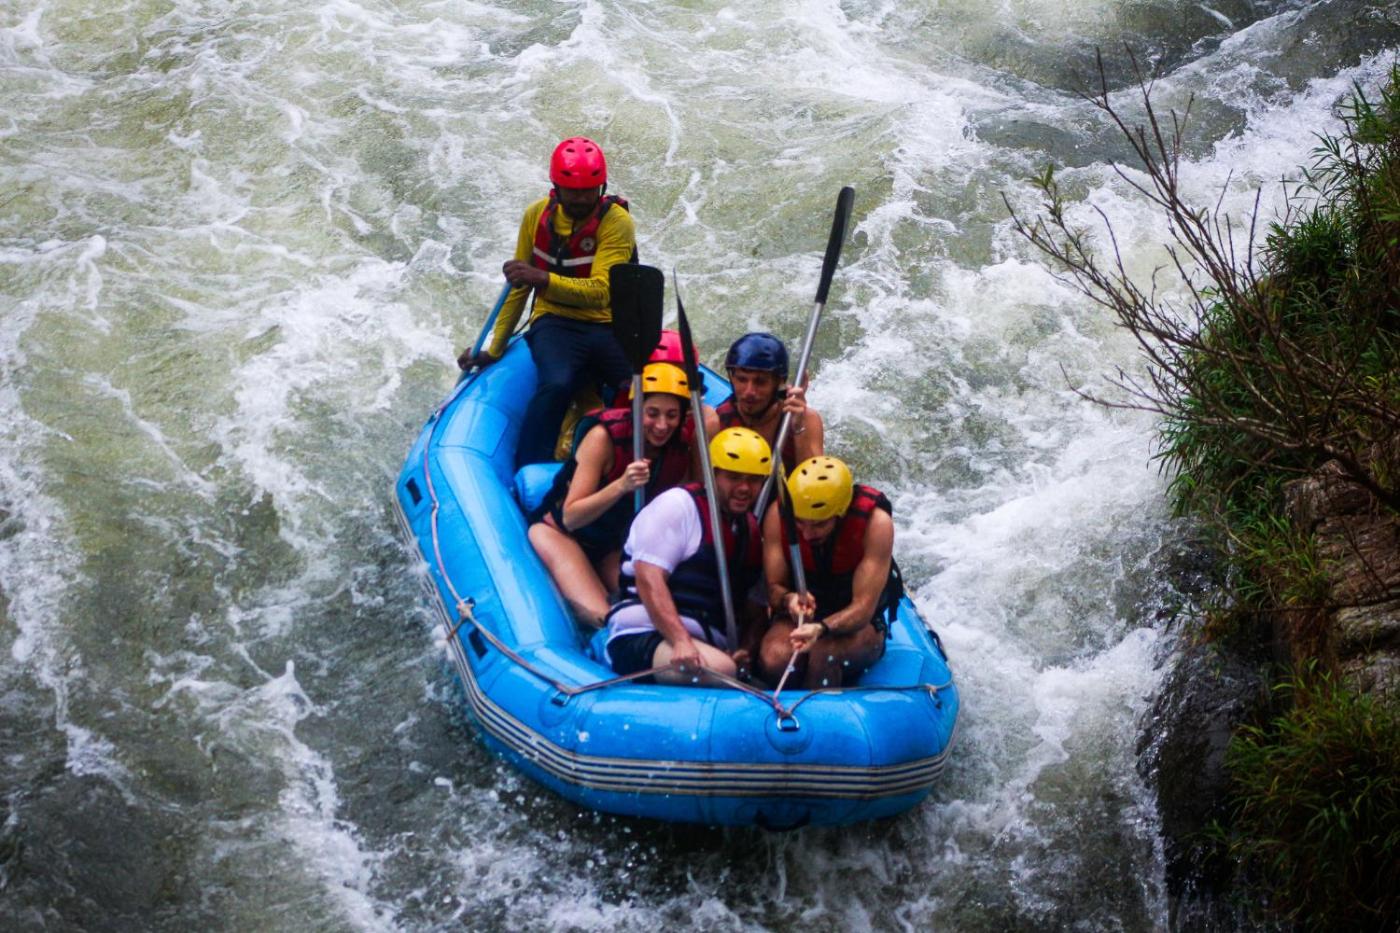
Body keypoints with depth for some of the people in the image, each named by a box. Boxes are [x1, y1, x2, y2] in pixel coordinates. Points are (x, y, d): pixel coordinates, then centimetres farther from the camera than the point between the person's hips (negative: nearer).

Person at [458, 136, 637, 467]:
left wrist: (541, 279, -36)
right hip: (555, 324, 1)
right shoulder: (537, 215, 3)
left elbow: (600, 292, -21)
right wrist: (493, 349, 6)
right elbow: (519, 288, 11)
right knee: (557, 383, -34)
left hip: (607, 326, -1)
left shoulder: (617, 222, -9)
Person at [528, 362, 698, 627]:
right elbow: (570, 518, -27)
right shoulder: (604, 436, -27)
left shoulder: (683, 442, -15)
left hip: (616, 543, 5)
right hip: (560, 530, -5)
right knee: (601, 618, -29)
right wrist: (621, 486, -41)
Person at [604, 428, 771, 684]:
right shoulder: (678, 505, -1)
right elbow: (648, 579, -13)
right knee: (720, 669, -37)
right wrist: (681, 641, -26)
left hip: (709, 644, 7)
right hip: (644, 637, -7)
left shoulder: (752, 528, 22)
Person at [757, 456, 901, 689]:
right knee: (773, 659, -32)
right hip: (799, 616, 2)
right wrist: (787, 600, -32)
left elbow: (863, 608, -25)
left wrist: (821, 629, -44)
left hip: (858, 626, -2)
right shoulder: (778, 514, -15)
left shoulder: (875, 521, -23)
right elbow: (774, 588, -7)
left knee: (822, 653, -36)